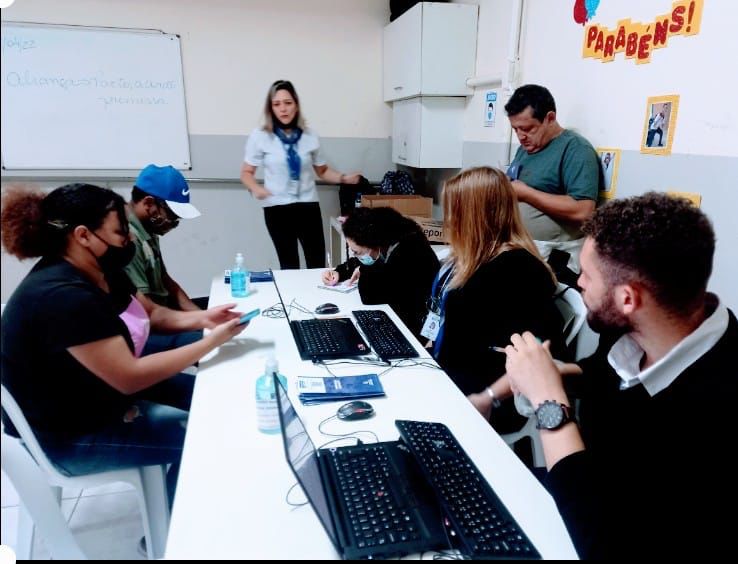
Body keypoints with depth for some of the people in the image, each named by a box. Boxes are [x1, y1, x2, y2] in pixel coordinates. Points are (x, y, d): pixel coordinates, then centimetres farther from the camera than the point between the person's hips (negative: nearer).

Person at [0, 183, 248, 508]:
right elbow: (131, 378, -32)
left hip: (101, 392, 9)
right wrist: (211, 342, -27)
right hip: (68, 434, -9)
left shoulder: (100, 272, -2)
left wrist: (203, 318, -8)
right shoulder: (63, 298, -32)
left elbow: (152, 313, 11)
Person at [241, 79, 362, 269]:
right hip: (277, 209, -2)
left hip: (308, 207, 2)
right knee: (289, 265, 6)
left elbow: (323, 171, 14)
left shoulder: (310, 136, 4)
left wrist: (344, 178, -3)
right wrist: (255, 188, -18)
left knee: (317, 264, 0)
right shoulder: (260, 136, -2)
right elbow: (246, 172, 2)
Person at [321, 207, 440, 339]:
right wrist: (338, 272, -3)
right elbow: (357, 263, 14)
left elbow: (370, 298, -31)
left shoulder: (406, 254, -30)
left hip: (413, 327, -7)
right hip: (395, 314, 7)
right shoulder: (384, 246, -5)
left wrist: (364, 272, -15)